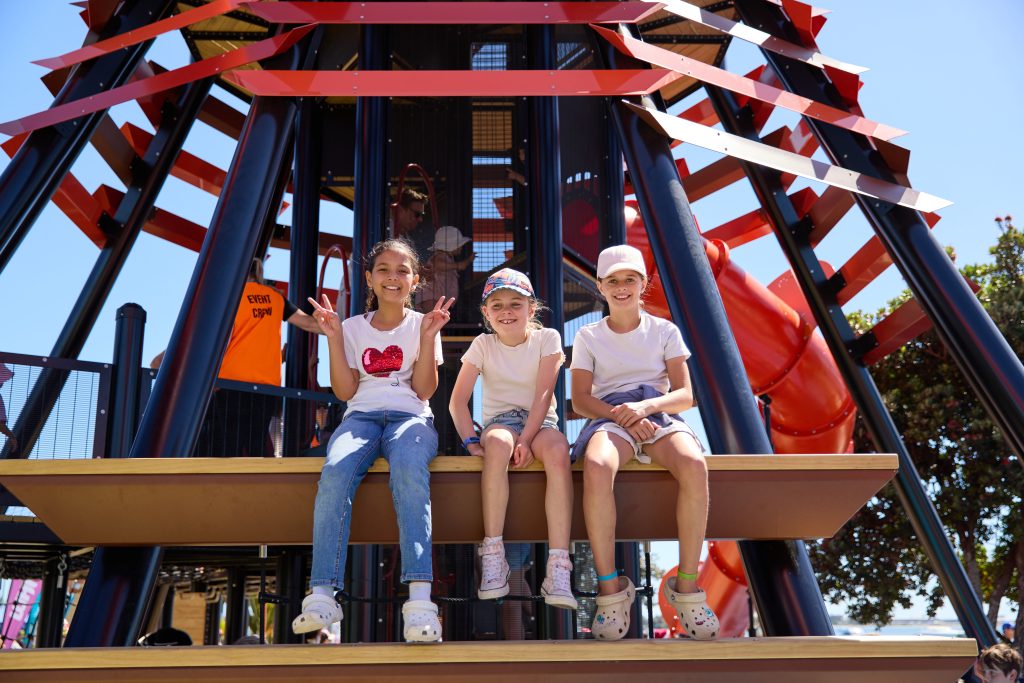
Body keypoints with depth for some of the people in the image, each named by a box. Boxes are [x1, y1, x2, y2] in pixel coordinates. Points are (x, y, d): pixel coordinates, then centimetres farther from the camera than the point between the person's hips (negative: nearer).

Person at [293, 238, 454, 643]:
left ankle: (420, 597, -47)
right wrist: (333, 337, -1)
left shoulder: (422, 324, 12)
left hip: (410, 416, -1)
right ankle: (322, 595, -37)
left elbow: (424, 389, 2)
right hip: (361, 416, 2)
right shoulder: (353, 327, 16)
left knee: (409, 469, -38)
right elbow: (344, 391, 6)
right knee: (335, 472, -34)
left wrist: (427, 336, -7)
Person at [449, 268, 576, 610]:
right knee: (498, 444, -38)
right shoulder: (483, 345, 3)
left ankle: (558, 570, -39)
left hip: (540, 421, 0)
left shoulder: (547, 338, 0)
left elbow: (544, 395, -11)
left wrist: (526, 440, -24)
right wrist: (470, 441, -18)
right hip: (499, 421, 0)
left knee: (558, 450, -36)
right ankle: (493, 557, -34)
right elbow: (458, 401, -2)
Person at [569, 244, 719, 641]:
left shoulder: (664, 331, 15)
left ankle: (686, 585, -24)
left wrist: (645, 406, -15)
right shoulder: (589, 336, 15)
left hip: (658, 413, 1)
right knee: (596, 467, -40)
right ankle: (610, 588, -30)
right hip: (610, 416, -1)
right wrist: (621, 415, -14)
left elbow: (684, 394, 6)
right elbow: (580, 400, 5)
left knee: (694, 465, -36)